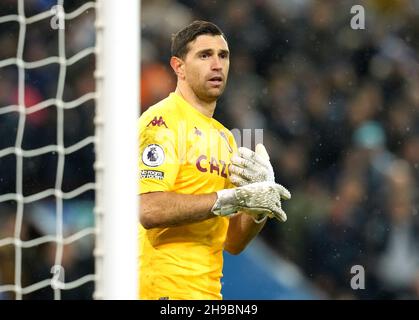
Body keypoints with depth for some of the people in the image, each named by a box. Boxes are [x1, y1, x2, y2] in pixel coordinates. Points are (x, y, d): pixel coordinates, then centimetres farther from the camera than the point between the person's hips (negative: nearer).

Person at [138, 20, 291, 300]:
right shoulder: (162, 121, -7)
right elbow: (150, 209, -21)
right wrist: (233, 198, -19)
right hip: (166, 290, -7)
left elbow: (233, 243, 16)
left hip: (208, 290, 8)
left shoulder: (225, 137, 16)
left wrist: (259, 207, -3)